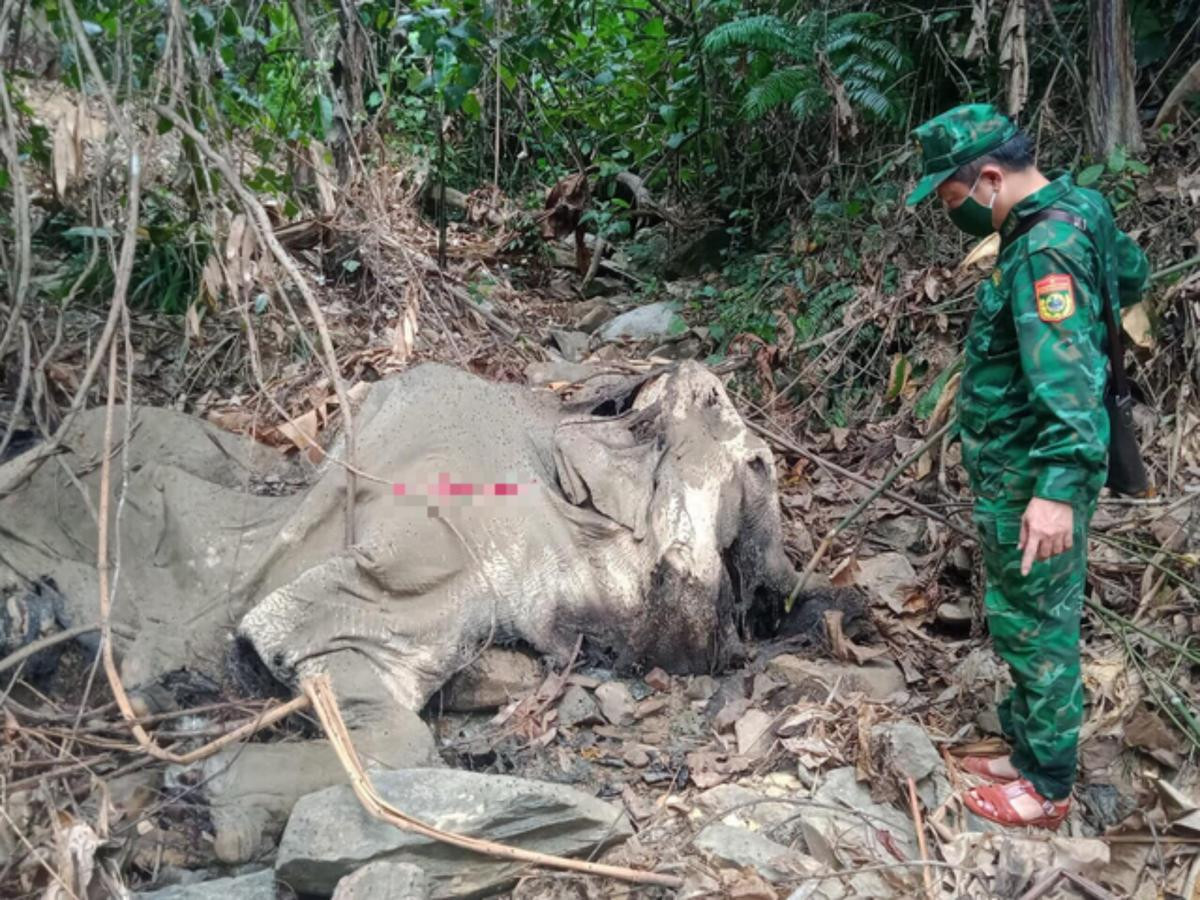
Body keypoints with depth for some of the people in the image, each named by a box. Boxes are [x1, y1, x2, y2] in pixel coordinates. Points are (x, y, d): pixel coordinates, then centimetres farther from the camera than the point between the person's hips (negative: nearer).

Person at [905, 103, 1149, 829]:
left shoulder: (1044, 249, -23)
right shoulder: (1078, 210, 8)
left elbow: (1066, 376, -32)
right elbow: (1133, 272, 27)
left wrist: (1058, 486, -38)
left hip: (1032, 480, -10)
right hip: (1027, 470, 10)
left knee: (1036, 627, 2)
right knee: (1031, 620, 19)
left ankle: (1048, 790, 17)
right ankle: (1032, 753, 34)